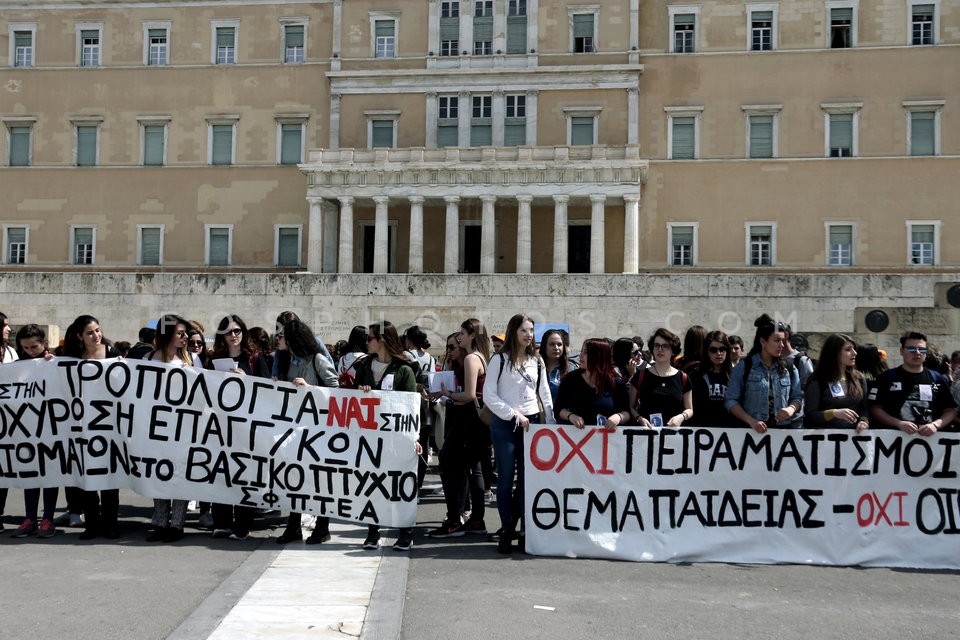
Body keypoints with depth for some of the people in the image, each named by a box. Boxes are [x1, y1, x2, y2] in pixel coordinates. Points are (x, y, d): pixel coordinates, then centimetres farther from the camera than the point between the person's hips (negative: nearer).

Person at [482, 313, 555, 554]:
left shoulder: (537, 360, 11)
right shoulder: (500, 359, -2)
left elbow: (545, 394, 14)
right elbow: (488, 395, -6)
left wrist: (551, 423, 4)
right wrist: (513, 415, -11)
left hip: (531, 423, 3)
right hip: (505, 425, -3)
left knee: (528, 479, 4)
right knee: (506, 479, 1)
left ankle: (525, 531, 11)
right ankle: (506, 532, 8)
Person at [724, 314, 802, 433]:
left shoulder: (789, 368, 10)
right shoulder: (744, 367, -1)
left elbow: (796, 397, 13)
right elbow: (731, 400, -3)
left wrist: (791, 408, -10)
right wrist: (751, 421, -15)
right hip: (752, 430, -3)